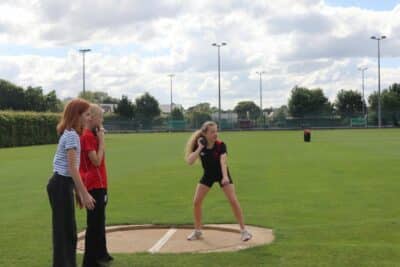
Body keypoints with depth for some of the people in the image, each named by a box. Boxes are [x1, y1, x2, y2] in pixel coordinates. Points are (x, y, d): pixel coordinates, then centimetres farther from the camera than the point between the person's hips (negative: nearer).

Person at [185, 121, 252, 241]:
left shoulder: (221, 145, -25)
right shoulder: (198, 145, -18)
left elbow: (223, 161, -39)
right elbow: (189, 161, -28)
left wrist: (225, 177, -54)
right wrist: (199, 148, -35)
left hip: (221, 173, -3)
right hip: (208, 175, 3)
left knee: (233, 201, -13)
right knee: (196, 202, -3)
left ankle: (243, 230, -2)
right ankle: (197, 231, 15)